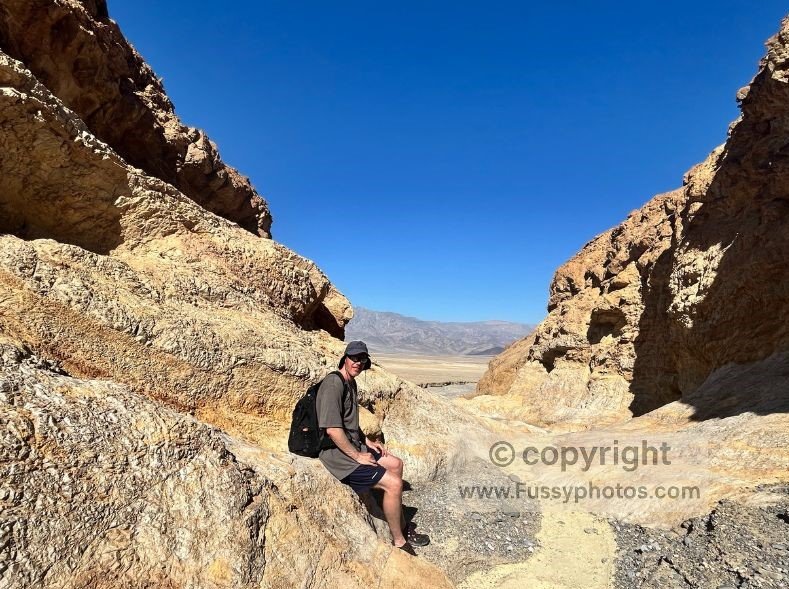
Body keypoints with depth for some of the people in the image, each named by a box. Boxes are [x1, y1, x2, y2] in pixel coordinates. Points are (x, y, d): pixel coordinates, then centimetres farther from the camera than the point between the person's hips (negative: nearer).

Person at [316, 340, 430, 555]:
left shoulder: (351, 383, 10)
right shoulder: (333, 384, -22)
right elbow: (332, 429, -28)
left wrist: (367, 441, 13)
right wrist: (357, 456, -19)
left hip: (353, 445, 11)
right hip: (337, 453, -11)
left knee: (396, 464, 16)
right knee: (393, 484, -15)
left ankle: (402, 527, 26)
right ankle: (399, 542, 4)